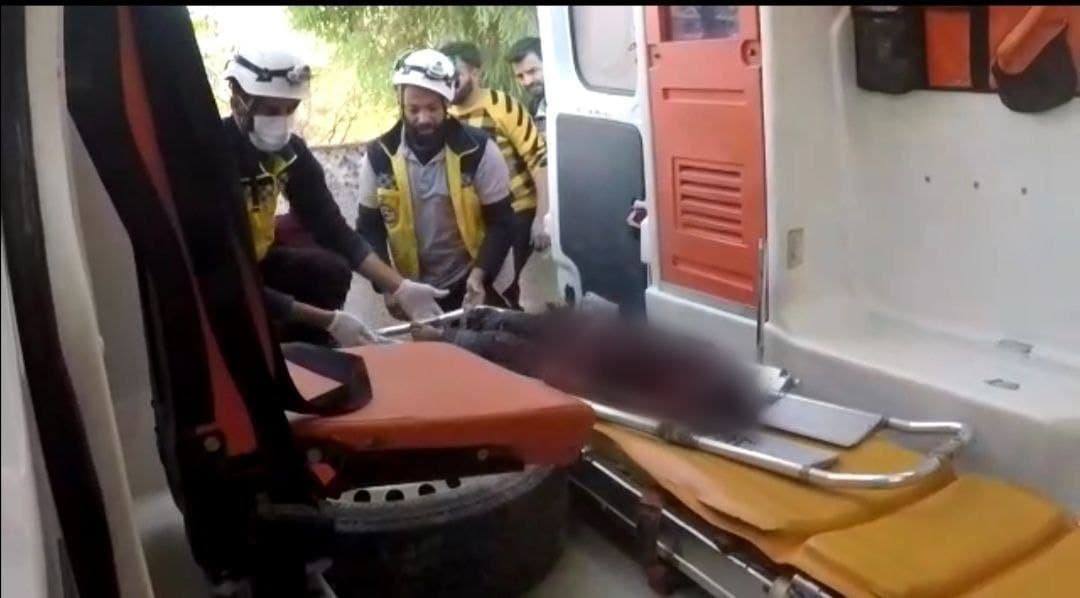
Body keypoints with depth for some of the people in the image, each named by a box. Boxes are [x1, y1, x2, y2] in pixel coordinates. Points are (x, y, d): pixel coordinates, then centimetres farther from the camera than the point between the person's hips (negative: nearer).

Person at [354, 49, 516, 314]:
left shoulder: (478, 149, -13)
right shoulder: (378, 156, -7)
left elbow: (501, 222, -9)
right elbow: (370, 228, 0)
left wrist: (480, 274, -23)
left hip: (477, 281, -2)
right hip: (417, 288, 2)